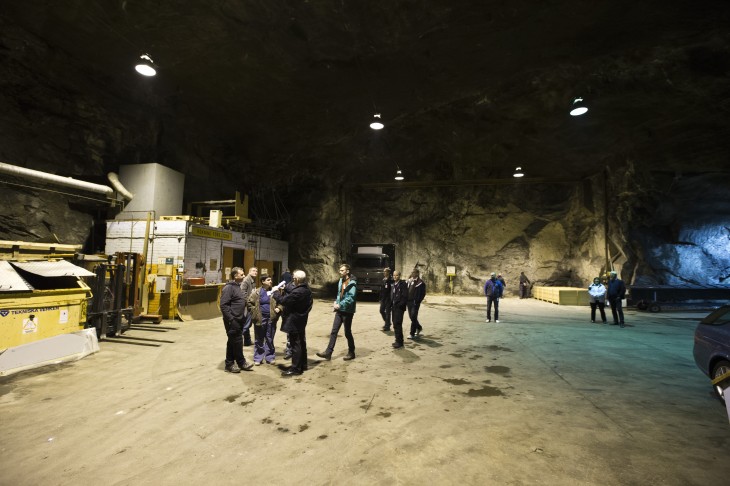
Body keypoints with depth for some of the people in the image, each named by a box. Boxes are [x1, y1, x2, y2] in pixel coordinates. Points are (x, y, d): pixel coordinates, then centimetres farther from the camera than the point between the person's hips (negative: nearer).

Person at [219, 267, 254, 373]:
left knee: (233, 342, 14)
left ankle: (229, 364, 23)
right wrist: (231, 319, -22)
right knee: (237, 341, -1)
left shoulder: (237, 286, 14)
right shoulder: (228, 287, -15)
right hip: (232, 320, -9)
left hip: (238, 320, 9)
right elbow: (224, 305, -21)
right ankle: (241, 363, 12)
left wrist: (242, 317, 17)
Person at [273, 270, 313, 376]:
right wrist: (283, 291, 1)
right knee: (301, 343, 18)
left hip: (294, 321, -10)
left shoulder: (298, 292, -28)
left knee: (295, 345, -1)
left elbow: (284, 300, -23)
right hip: (301, 320, 10)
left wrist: (276, 293, -6)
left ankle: (295, 368, 8)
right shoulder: (305, 289, 5)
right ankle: (303, 365, 31)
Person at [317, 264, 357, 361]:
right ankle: (328, 352, 10)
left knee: (347, 333, 6)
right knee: (334, 331, 6)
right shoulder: (341, 280, 9)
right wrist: (336, 302, 2)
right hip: (339, 310, 7)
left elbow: (351, 298, -23)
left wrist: (340, 305, -23)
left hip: (347, 311, -7)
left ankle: (351, 353, 22)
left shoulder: (352, 283, -16)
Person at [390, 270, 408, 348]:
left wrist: (400, 305, -18)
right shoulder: (392, 284, 14)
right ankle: (398, 340, 21)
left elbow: (405, 296, -14)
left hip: (399, 307, -7)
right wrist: (391, 305, 6)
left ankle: (399, 342, -2)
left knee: (397, 324, -9)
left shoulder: (403, 284, -8)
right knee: (395, 324, 11)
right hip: (393, 307, 7)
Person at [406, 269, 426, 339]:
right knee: (411, 317, 14)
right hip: (409, 302, 6)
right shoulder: (409, 281, 11)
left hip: (415, 302, -6)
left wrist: (418, 301, -14)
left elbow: (423, 294, -8)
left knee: (413, 317, -7)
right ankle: (419, 327, 37)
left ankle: (412, 334, 1)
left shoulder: (421, 283, -6)